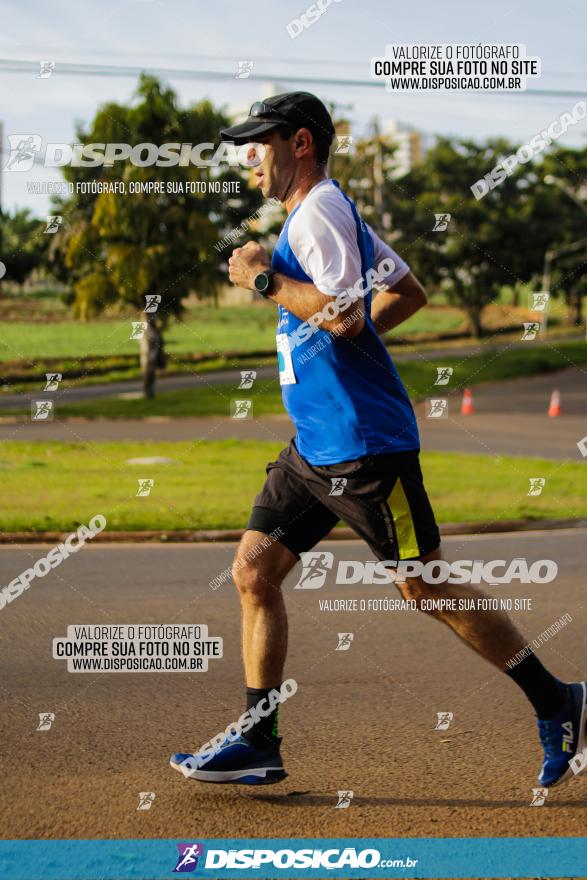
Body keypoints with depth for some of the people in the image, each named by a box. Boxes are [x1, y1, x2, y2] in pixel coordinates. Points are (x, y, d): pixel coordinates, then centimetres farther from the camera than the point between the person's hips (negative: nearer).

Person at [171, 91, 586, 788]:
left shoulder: (319, 211, -12)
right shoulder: (326, 214, 19)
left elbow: (345, 315, -25)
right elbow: (409, 293, 26)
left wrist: (265, 279, -14)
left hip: (364, 441, -10)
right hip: (313, 445, 10)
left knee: (426, 588, -3)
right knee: (253, 571, 4)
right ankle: (258, 742, 8)